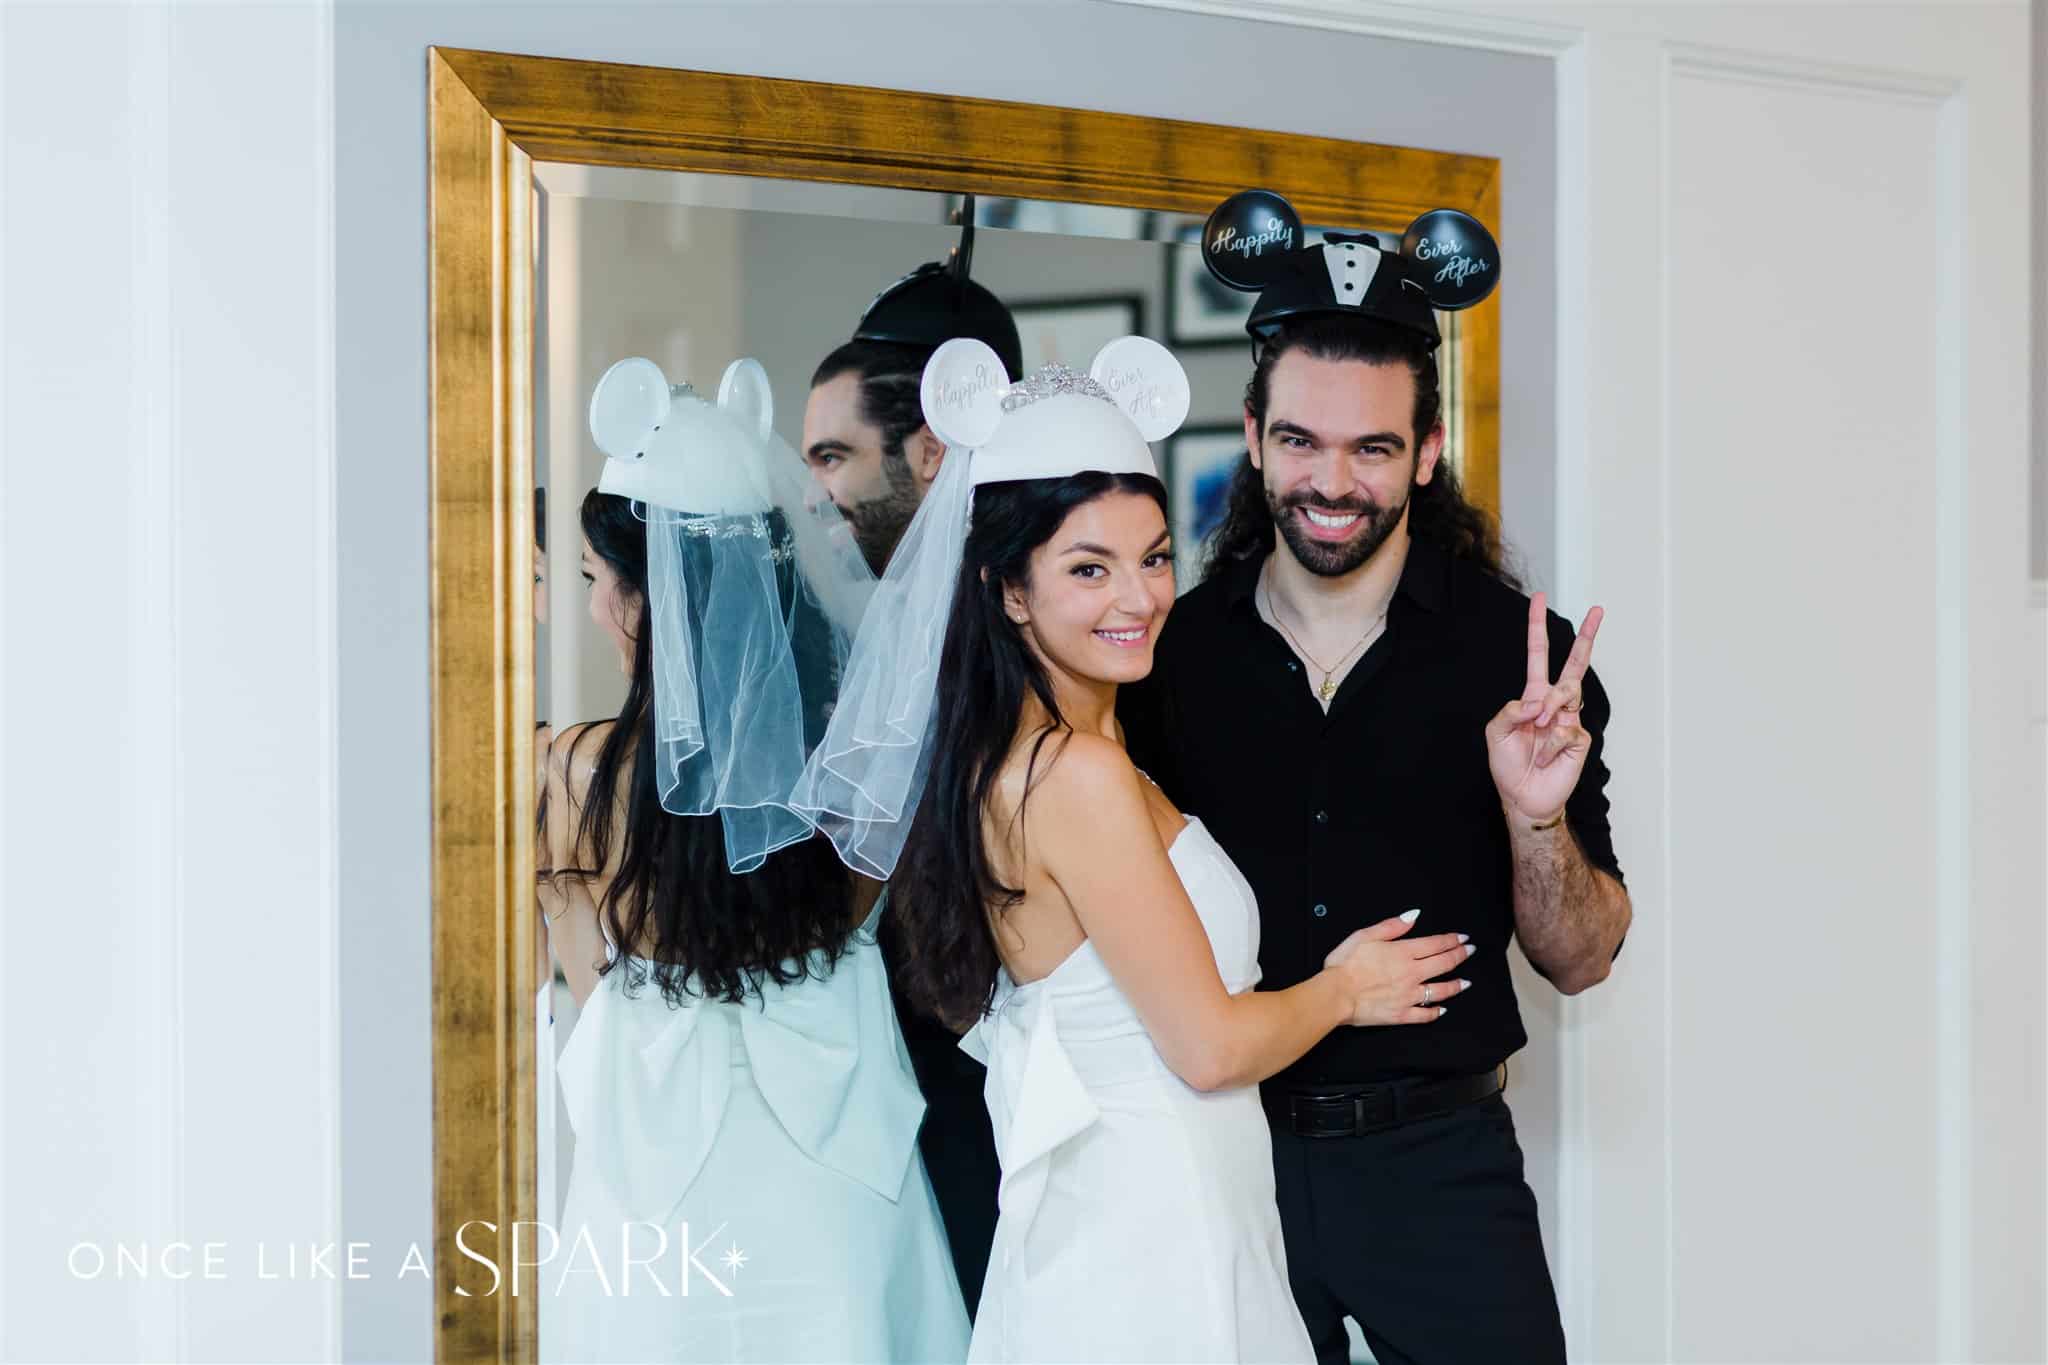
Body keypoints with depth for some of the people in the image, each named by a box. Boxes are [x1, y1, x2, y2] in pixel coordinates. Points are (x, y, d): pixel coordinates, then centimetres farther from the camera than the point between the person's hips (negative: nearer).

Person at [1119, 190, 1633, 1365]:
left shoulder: (1521, 654, -5)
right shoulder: (1174, 651, -1)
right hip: (1229, 1152, 2)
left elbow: (1580, 960, -3)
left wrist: (1536, 816, -19)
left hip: (1438, 1165, -1)